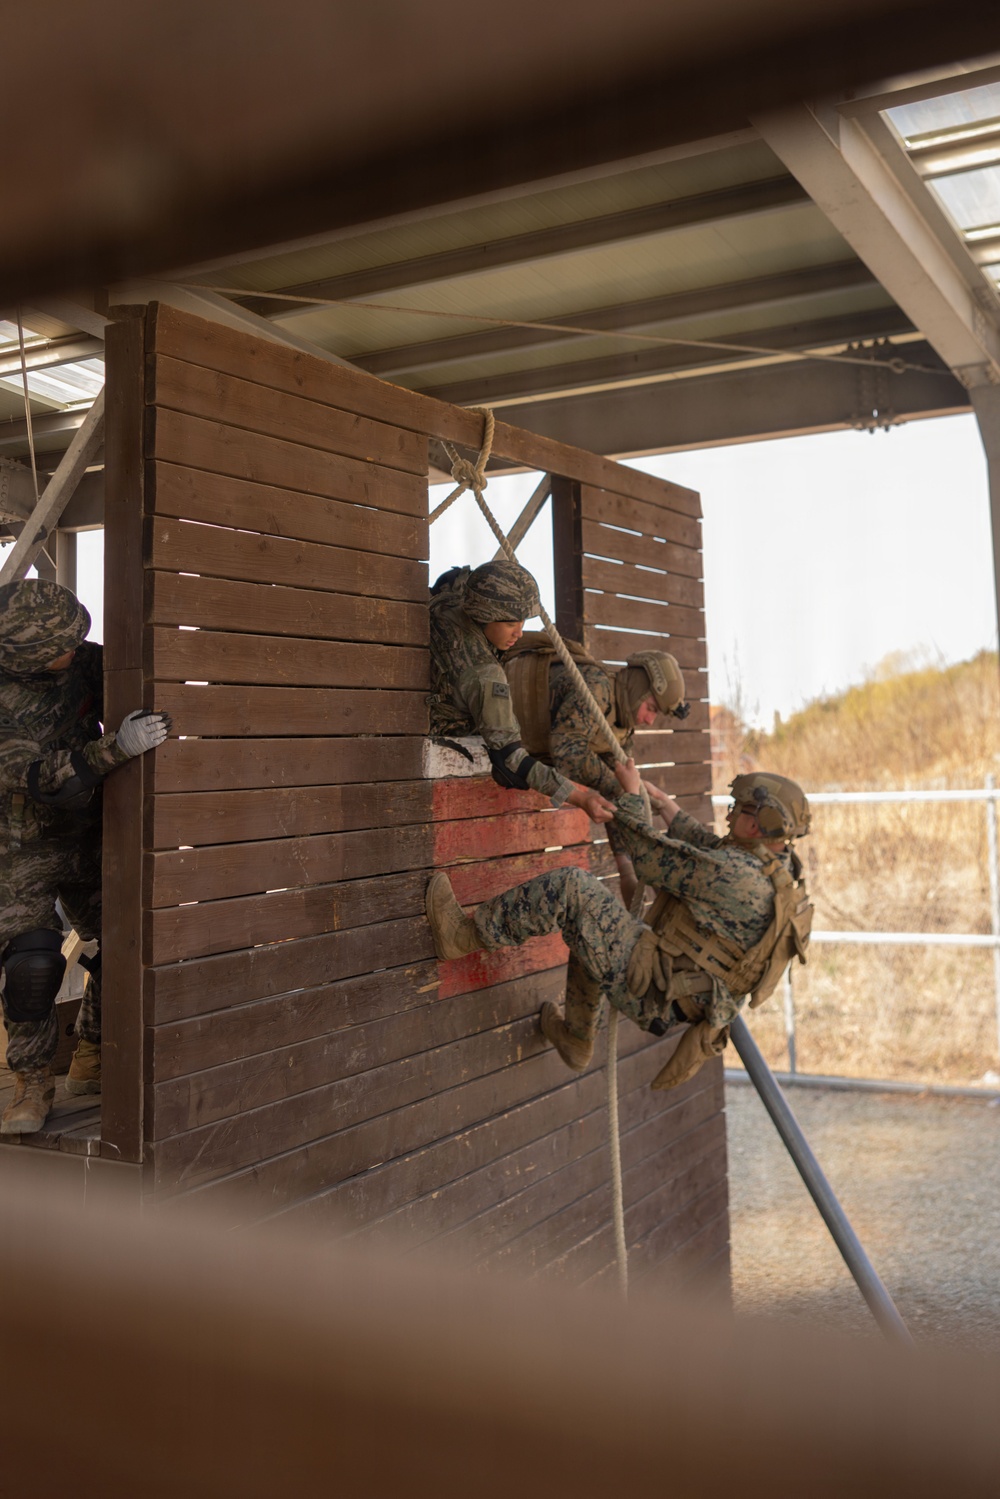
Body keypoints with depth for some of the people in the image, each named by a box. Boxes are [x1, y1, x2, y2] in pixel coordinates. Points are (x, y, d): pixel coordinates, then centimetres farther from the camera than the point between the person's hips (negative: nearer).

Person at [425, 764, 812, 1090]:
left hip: (651, 991, -10)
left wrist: (632, 795, -1)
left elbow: (654, 860, -14)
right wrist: (669, 808, 33)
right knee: (587, 929, 30)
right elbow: (712, 850, 26)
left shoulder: (737, 874, -23)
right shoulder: (778, 871, 6)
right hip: (675, 1000, 10)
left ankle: (465, 934, -5)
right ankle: (575, 1038, 42)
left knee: (571, 889, -14)